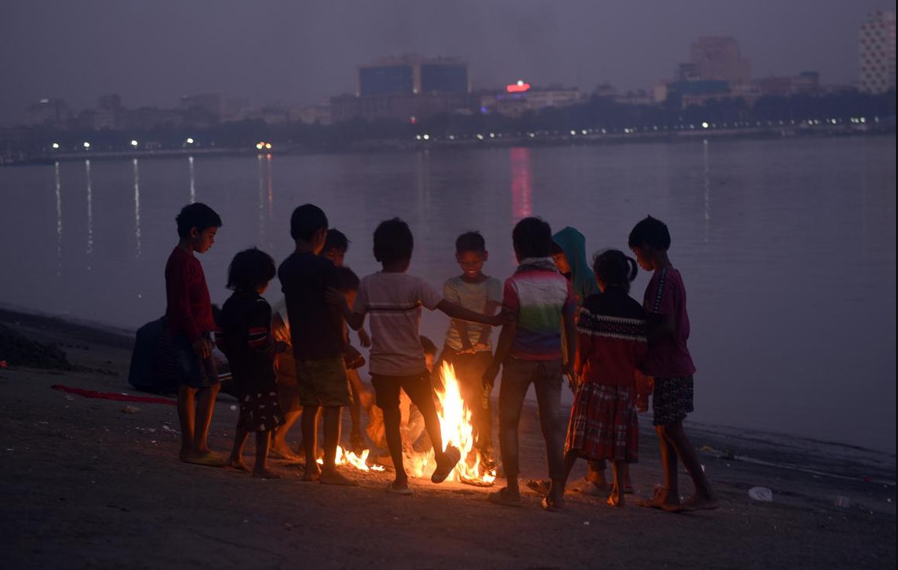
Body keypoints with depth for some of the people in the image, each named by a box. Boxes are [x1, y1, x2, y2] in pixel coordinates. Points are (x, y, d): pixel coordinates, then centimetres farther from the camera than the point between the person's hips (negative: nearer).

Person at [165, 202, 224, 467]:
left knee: (189, 388, 10)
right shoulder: (182, 261, -14)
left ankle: (189, 448, 12)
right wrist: (196, 336, -22)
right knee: (210, 385, -11)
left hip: (193, 334, 10)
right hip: (191, 334, -10)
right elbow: (179, 304, -20)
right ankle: (198, 447, -11)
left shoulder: (186, 260, 18)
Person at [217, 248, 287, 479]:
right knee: (266, 416, -1)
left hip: (239, 370, 8)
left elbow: (221, 340, 9)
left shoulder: (230, 304, 8)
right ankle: (260, 466, 0)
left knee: (247, 412, 23)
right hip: (260, 372, -8)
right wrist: (278, 347, -7)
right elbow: (259, 342, -24)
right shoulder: (259, 306, -17)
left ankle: (236, 456, 28)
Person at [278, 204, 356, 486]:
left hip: (301, 347, 7)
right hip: (327, 347, -6)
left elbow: (294, 304, 9)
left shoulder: (285, 268, 7)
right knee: (333, 407, -2)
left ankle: (310, 466, 13)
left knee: (309, 405, 11)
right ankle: (329, 468, -4)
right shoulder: (325, 267, -13)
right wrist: (342, 339, 2)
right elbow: (337, 309, -11)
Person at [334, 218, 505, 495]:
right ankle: (441, 461, 32)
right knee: (429, 412, 19)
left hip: (381, 366, 2)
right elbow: (450, 309, -19)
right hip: (412, 365, -2)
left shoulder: (367, 284, -5)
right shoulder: (414, 285, -14)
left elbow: (355, 322, 1)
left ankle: (401, 478, 9)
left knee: (391, 418, 9)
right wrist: (490, 320, -18)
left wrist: (341, 303, 16)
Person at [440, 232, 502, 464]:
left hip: (482, 350, -1)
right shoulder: (452, 285, 1)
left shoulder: (493, 285, 0)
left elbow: (490, 313, -16)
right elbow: (458, 315, -14)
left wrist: (483, 339, -35)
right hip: (455, 349, 1)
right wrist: (466, 343, -30)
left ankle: (485, 447, 8)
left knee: (481, 398, -1)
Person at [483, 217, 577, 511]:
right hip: (551, 362, 3)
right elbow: (571, 327, 1)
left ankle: (512, 490, 10)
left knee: (508, 423, 10)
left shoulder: (515, 284, -13)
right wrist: (570, 360, 14)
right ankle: (556, 492, 6)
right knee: (553, 424, 7)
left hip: (520, 360, -3)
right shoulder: (562, 283, -2)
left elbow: (509, 329, -13)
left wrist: (495, 365, -4)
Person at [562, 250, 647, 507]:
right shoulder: (636, 310, 2)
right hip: (625, 382, 2)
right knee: (620, 437, 10)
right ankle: (618, 494, 11)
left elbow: (583, 343, -8)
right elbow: (641, 351, 1)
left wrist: (578, 369, 9)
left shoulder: (593, 304, -7)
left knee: (579, 437, 2)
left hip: (595, 380, -2)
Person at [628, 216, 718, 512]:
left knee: (672, 429, -7)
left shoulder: (661, 279, -16)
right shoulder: (674, 276, 15)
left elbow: (666, 326, -23)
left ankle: (705, 493, -8)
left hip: (669, 369, -10)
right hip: (677, 364, 10)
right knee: (665, 429, 12)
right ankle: (669, 493, 15)